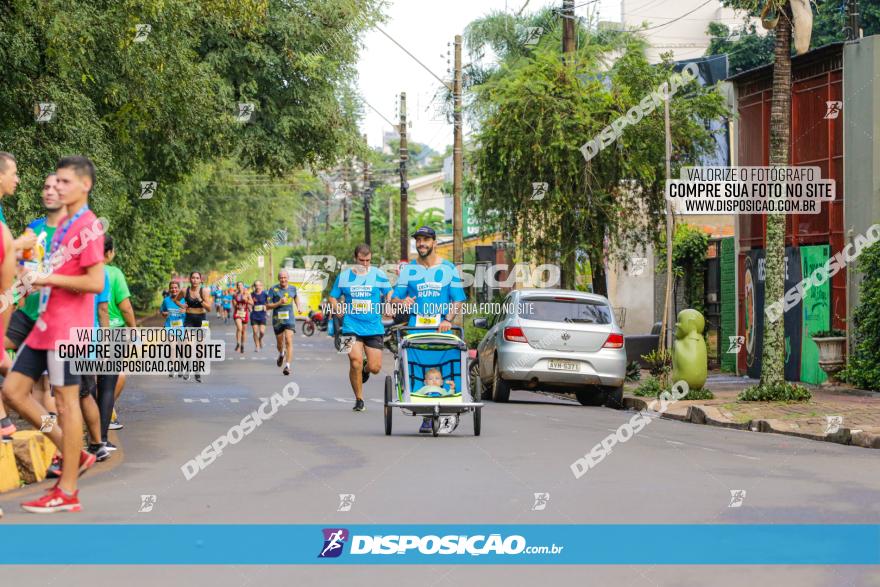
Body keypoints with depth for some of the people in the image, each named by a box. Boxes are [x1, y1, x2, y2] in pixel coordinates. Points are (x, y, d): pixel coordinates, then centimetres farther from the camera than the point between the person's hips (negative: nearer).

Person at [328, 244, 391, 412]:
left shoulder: (379, 275, 4)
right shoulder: (343, 276, 7)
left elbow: (389, 293, 11)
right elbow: (333, 297, 15)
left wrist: (388, 302, -9)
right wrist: (338, 308, -2)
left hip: (374, 327, 1)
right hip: (351, 326, 0)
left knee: (375, 367, -1)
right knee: (356, 362, -16)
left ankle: (365, 370, 39)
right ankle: (359, 399, 0)